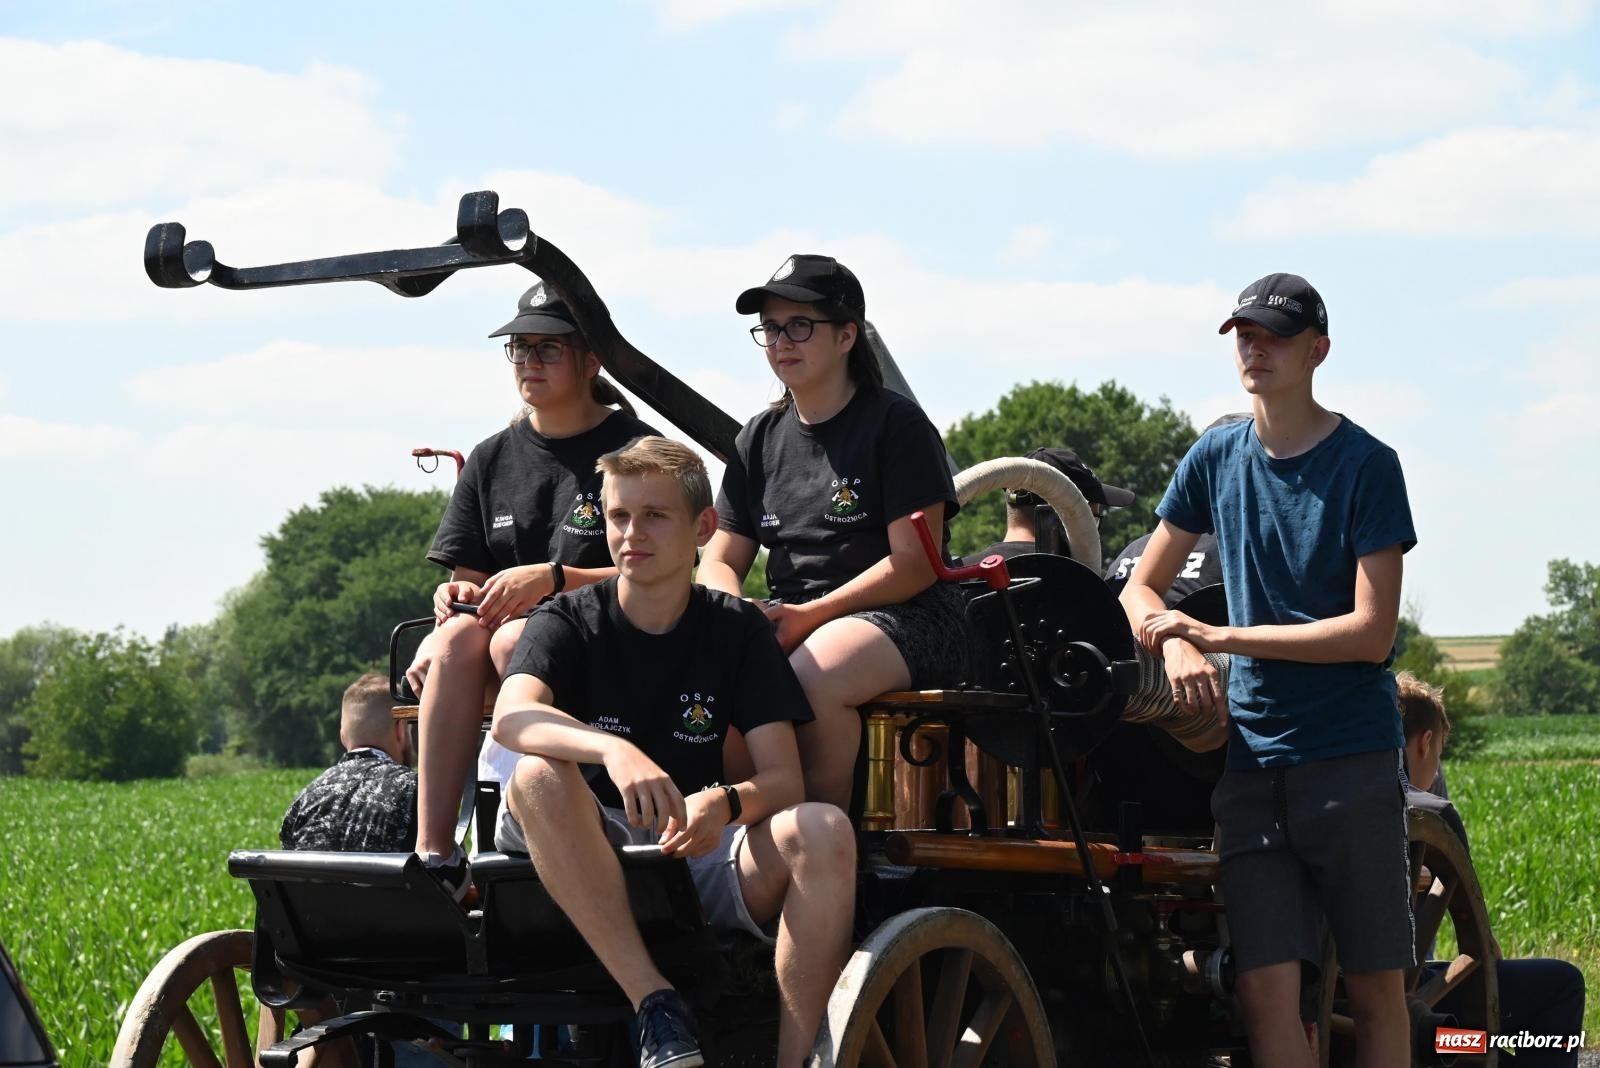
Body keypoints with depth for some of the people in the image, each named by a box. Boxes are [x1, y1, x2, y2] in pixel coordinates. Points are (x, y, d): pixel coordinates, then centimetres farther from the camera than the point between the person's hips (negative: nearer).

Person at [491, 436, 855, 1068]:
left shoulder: (737, 629, 5)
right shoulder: (569, 622, 0)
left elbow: (783, 778, -5)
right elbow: (512, 716, -23)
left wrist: (725, 803, -30)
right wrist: (614, 750, -43)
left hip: (701, 851, 1)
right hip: (584, 864, -1)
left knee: (822, 832, -27)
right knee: (538, 775, -32)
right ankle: (655, 1005, -34)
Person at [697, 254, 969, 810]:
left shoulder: (896, 424, 0)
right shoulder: (760, 438, 17)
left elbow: (916, 563, -8)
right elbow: (720, 561, 16)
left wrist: (812, 614, -16)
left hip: (904, 622, -5)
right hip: (788, 624, 5)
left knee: (808, 680, -37)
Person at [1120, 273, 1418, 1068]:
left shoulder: (1364, 464, -4)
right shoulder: (1217, 457, 9)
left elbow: (1371, 632, -10)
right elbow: (1140, 592, 14)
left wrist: (1224, 636, -12)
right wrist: (1178, 646, -8)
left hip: (1351, 758, -3)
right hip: (1251, 757, 3)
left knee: (1375, 986, 1)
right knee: (1266, 992, -5)